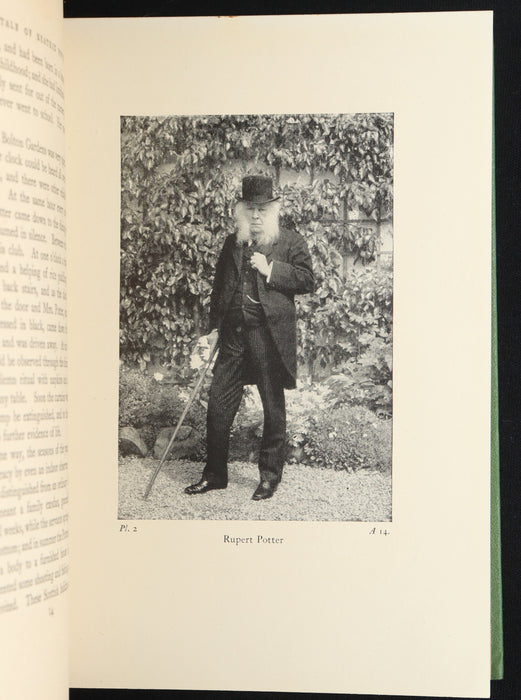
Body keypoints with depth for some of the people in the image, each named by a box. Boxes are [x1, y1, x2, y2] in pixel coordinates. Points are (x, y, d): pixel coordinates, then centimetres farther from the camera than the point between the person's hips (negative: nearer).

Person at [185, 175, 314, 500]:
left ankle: (270, 476, 17)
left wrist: (270, 269, -14)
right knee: (219, 403, 4)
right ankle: (215, 474, 16)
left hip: (270, 334, -4)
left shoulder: (292, 242, 3)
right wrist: (214, 326, 15)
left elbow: (307, 280, -6)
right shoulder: (232, 244, 16)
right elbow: (219, 286, 21)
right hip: (234, 335, 4)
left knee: (274, 408, 4)